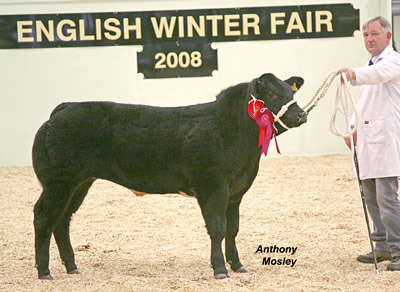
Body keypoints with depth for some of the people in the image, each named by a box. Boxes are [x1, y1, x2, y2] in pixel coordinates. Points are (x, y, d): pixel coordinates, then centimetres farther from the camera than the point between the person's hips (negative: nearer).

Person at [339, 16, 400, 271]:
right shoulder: (371, 65, 23)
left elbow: (379, 74, -30)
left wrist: (354, 74, -49)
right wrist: (354, 128, 14)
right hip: (367, 139, 9)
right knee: (371, 197, 11)